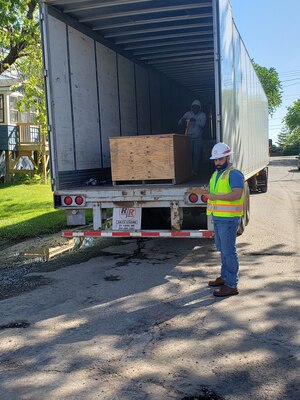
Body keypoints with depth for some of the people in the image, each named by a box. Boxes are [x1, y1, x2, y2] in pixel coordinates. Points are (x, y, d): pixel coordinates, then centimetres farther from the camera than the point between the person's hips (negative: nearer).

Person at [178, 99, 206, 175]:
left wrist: (195, 120, -26)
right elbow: (179, 123, 2)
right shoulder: (188, 114, 7)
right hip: (189, 137, 1)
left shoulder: (202, 115, 4)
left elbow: (202, 124, -12)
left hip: (198, 138, -1)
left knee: (197, 154, -3)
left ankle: (195, 170, 2)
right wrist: (183, 120, -21)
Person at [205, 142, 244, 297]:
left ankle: (231, 285, 1)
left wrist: (216, 197, -23)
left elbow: (237, 194, -26)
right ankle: (224, 277, 33)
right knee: (222, 249, 19)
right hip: (217, 217, 10)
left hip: (228, 219, -9)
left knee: (228, 251, -5)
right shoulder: (216, 173, 17)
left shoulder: (234, 174, -14)